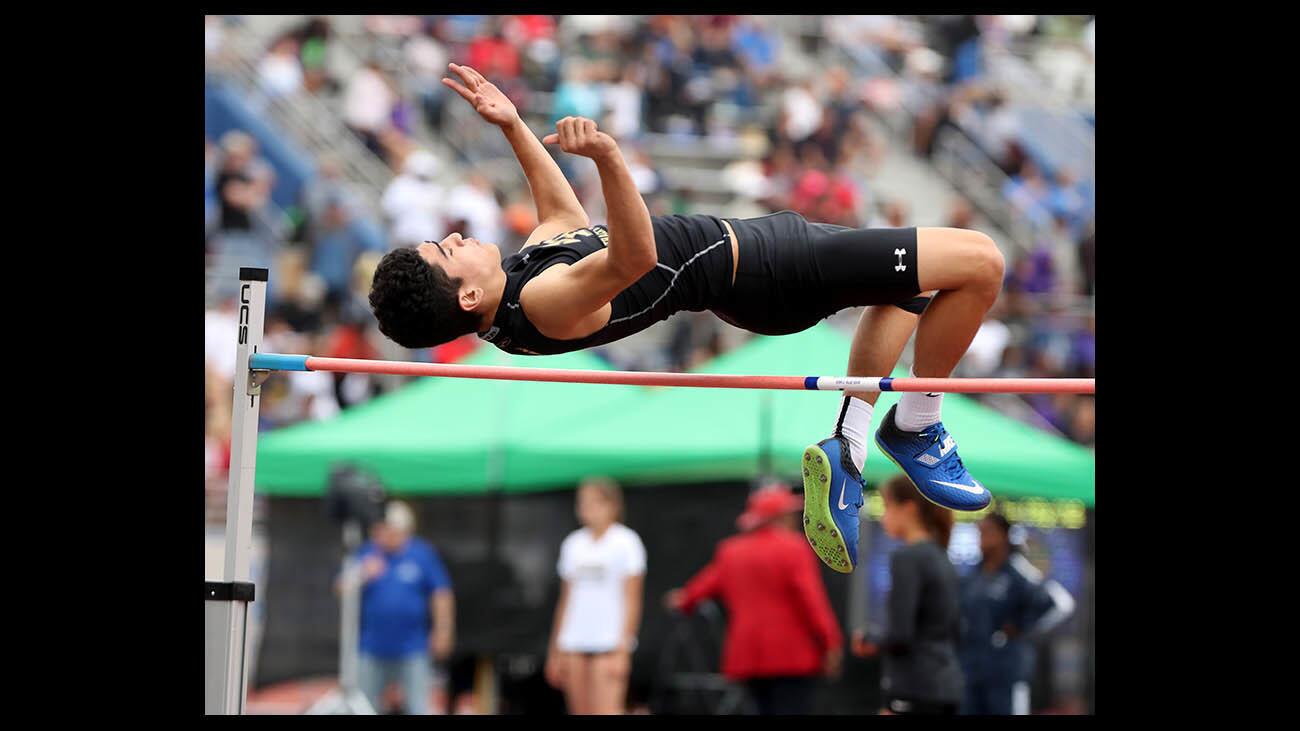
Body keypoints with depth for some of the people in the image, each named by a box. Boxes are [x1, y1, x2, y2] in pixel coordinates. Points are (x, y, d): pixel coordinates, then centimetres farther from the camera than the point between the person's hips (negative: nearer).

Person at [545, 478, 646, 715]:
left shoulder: (625, 542, -1)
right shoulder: (573, 543, 14)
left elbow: (632, 600, -5)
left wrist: (622, 649, -13)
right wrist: (555, 650, 15)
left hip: (610, 640, -5)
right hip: (575, 642, 5)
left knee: (607, 710, -15)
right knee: (582, 712, 3)